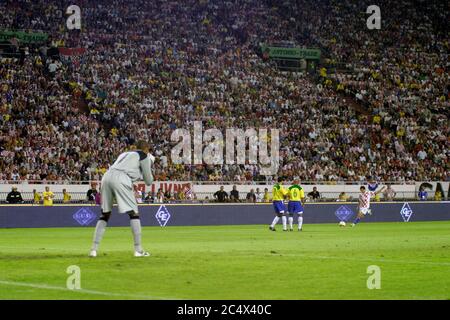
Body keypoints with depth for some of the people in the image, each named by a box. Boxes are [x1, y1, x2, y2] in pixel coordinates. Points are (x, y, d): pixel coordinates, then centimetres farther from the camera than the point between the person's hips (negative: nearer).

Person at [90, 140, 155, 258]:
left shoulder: (125, 154, 34)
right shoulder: (144, 156, 15)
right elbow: (148, 181, 17)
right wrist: (148, 167, 33)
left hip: (106, 177, 6)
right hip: (120, 180, -6)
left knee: (105, 214, 14)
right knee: (133, 213, 1)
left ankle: (93, 249, 6)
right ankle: (138, 250, -4)